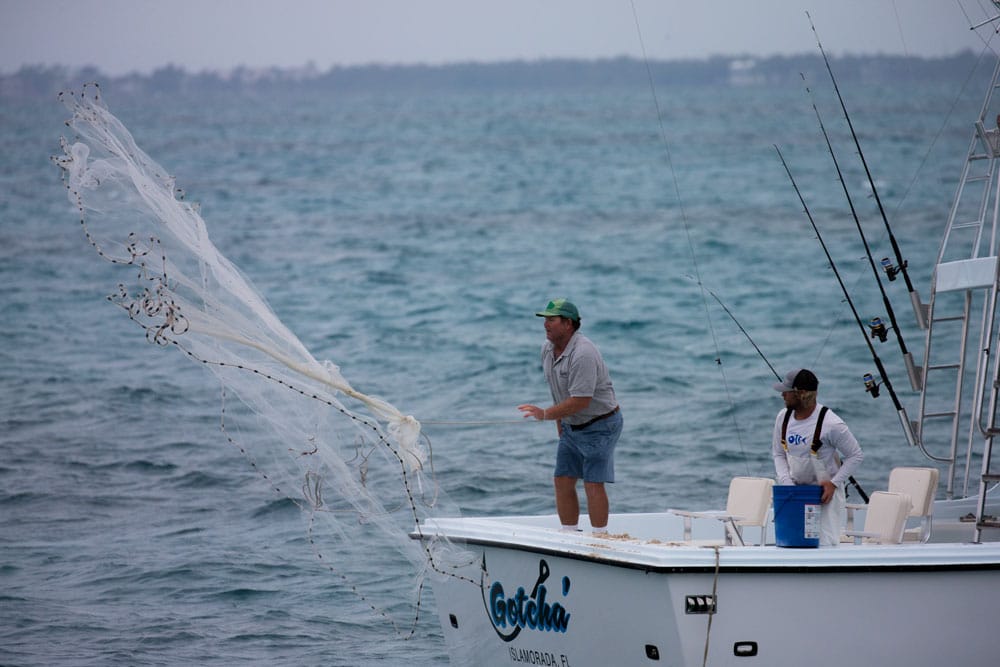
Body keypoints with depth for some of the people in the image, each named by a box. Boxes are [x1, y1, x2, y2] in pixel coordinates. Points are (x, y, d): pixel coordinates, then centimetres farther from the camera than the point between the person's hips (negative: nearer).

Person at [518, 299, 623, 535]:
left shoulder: (583, 354, -27)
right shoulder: (548, 348, 2)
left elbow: (580, 401, -29)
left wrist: (545, 414, -25)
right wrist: (559, 421, 17)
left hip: (600, 425, -9)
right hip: (571, 426, 9)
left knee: (593, 484, -11)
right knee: (562, 481, 6)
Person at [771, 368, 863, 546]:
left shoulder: (830, 424, -19)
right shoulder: (783, 418, -1)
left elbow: (856, 456, -9)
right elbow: (778, 454, 10)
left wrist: (833, 483, -17)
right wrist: (786, 483, -7)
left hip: (825, 492, -5)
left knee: (825, 544, -13)